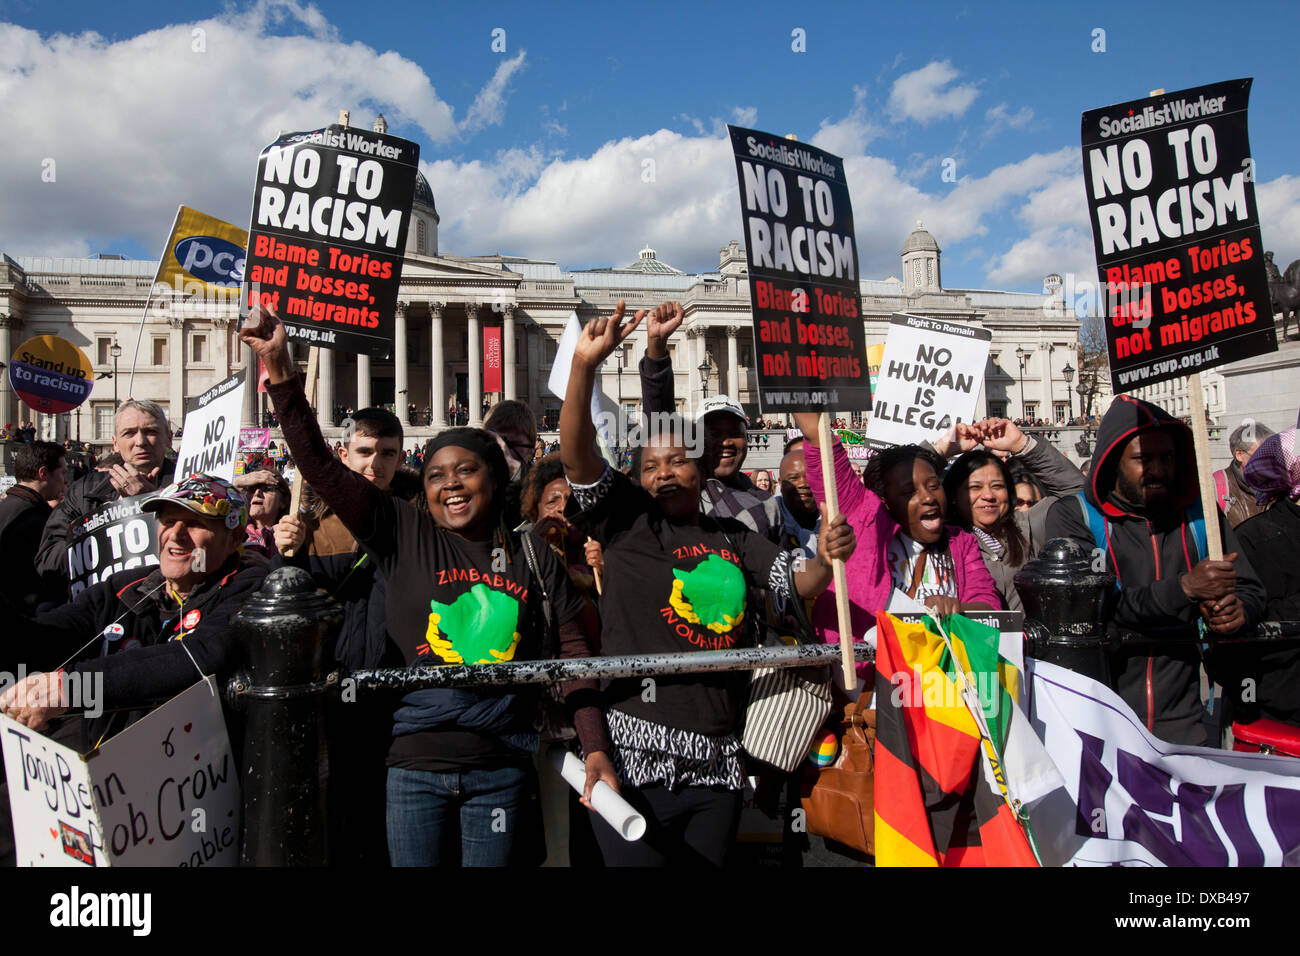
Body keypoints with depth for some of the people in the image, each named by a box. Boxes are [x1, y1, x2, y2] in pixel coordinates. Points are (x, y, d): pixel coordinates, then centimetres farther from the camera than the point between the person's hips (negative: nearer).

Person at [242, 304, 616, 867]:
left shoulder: (532, 556, 4)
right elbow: (320, 466, -3)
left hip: (502, 769, 1)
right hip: (416, 762, 0)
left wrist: (595, 747, -2)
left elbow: (573, 652, 4)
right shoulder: (403, 536, 2)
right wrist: (279, 368, -10)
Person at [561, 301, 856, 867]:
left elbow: (800, 584, 9)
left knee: (706, 863, 13)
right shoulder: (625, 519, 4)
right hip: (634, 757, -3)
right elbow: (577, 456, -9)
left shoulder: (735, 538, 14)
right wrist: (585, 365, -21)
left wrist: (825, 559, -14)